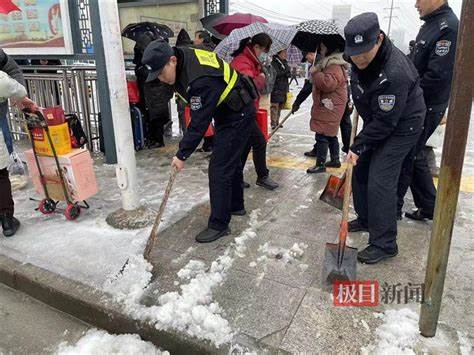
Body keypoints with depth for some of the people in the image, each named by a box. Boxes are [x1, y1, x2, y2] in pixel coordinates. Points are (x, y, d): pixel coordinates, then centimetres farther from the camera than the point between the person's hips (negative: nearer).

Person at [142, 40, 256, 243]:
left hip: (238, 116, -10)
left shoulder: (201, 80, -35)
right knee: (230, 160, 20)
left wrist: (182, 155, -22)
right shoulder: (181, 57, -6)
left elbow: (199, 123, -29)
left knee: (219, 169, -11)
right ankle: (236, 206, 38)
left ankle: (219, 225, 0)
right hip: (225, 113, 10)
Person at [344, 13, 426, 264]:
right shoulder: (358, 57, -8)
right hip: (375, 122, 9)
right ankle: (365, 219, 34)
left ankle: (384, 245, 0)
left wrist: (358, 146, -21)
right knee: (360, 172, 14)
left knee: (380, 183, -12)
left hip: (401, 127, -9)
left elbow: (385, 122, -28)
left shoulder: (395, 73, -35)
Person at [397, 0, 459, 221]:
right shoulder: (429, 25, 14)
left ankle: (393, 208, 13)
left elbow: (437, 76, -23)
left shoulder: (449, 27, -17)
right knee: (415, 155, 16)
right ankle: (428, 207, 28)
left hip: (426, 109, -9)